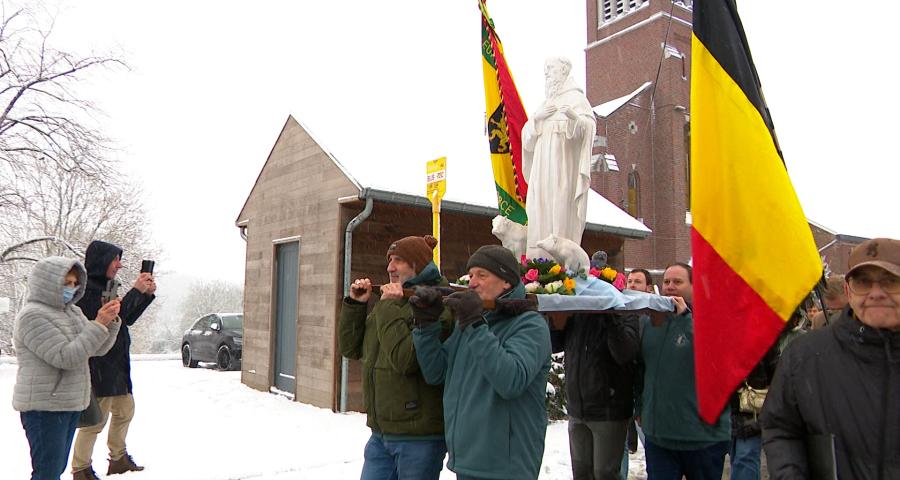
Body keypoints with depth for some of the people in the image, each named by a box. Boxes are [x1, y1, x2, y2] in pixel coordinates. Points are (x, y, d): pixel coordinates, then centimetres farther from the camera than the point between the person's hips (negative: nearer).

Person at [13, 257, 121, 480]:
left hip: (70, 404, 8)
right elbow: (65, 357, -23)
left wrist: (110, 321, -7)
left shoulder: (72, 311, 11)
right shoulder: (33, 315, -15)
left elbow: (98, 349, 9)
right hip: (44, 408, -8)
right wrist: (98, 325, -23)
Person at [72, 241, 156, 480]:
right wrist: (136, 291, -23)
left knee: (125, 410, 19)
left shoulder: (103, 286, 14)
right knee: (96, 419, -2)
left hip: (116, 363, 10)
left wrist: (147, 294, 7)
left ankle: (118, 459, 33)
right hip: (99, 365, -10)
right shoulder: (87, 289, -15)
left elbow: (127, 319, 17)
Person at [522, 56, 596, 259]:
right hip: (543, 168, 7)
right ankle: (542, 259, -1)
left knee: (562, 208, -13)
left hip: (564, 166, -7)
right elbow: (527, 135, 19)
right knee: (541, 209, 0)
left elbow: (589, 124, -15)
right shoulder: (546, 103, 24)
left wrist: (574, 117, -36)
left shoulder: (575, 97, 2)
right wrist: (536, 117, 0)